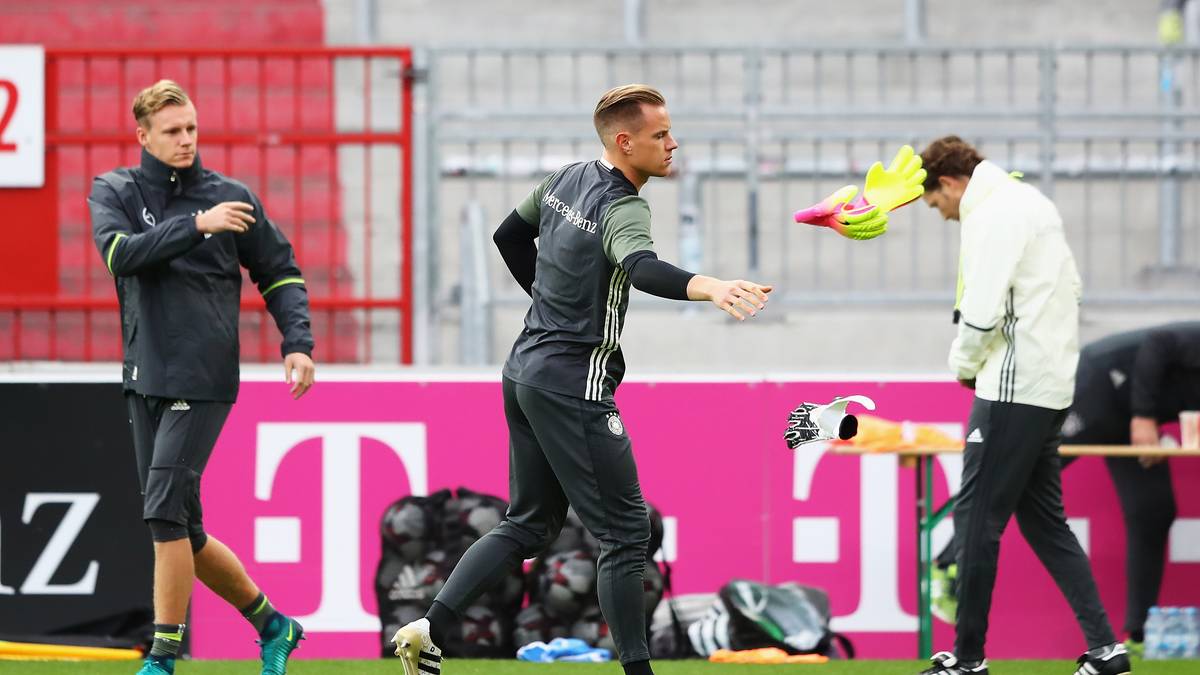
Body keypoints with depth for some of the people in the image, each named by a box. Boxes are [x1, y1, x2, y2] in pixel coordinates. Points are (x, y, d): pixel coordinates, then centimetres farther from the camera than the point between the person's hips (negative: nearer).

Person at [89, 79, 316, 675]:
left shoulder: (229, 196, 4)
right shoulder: (113, 192, 7)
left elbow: (281, 273, 11)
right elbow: (120, 252, -13)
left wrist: (297, 345, -1)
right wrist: (196, 226, -22)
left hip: (203, 379, -4)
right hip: (144, 378, 4)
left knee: (167, 511, -16)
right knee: (181, 532, 7)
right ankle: (271, 624, 25)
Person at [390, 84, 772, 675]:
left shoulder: (566, 180, 8)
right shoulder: (621, 209, -19)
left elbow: (508, 237, 24)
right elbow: (643, 269, -41)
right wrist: (708, 288, -57)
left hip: (525, 371, 9)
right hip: (573, 387, -9)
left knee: (530, 524, 17)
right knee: (624, 532, -4)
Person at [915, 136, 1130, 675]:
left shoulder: (991, 216, -14)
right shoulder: (1030, 202, 17)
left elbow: (981, 313, -21)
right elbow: (1071, 287, 22)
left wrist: (964, 363, -1)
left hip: (1013, 389, -10)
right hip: (1052, 384, 10)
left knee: (977, 519, -3)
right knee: (1042, 519, 13)